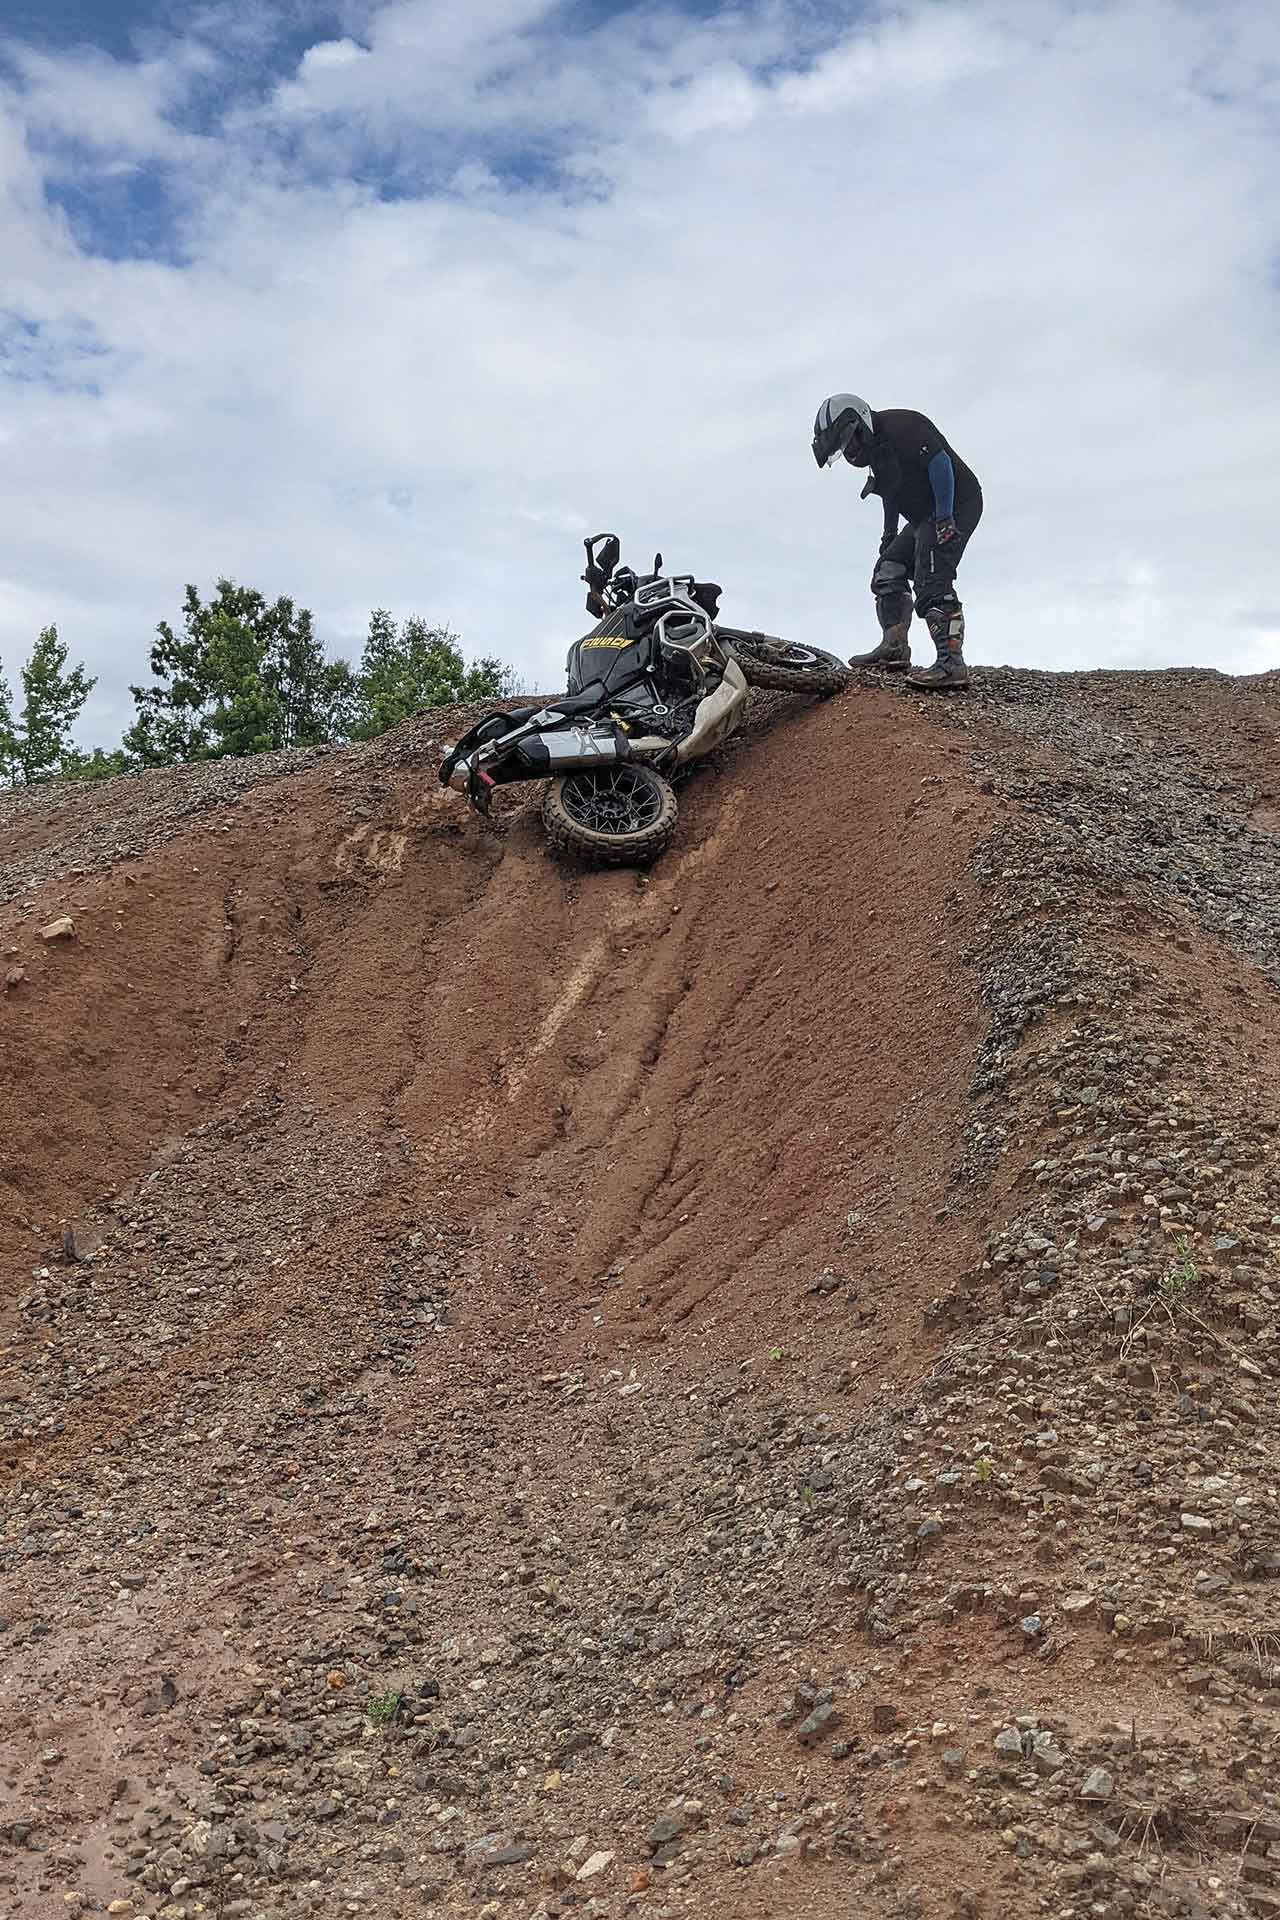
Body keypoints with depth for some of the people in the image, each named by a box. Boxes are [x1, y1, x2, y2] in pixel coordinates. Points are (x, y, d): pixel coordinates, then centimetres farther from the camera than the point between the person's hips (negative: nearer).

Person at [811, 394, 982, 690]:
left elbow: (940, 462, -22)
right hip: (925, 516, 10)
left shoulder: (900, 425, -13)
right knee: (889, 571, 8)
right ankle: (894, 648, 2)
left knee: (931, 583, -21)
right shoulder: (876, 449, 17)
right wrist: (889, 537, 22)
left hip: (955, 504, -10)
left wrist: (945, 518, -25)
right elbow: (892, 497, 26)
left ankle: (952, 663, -29)